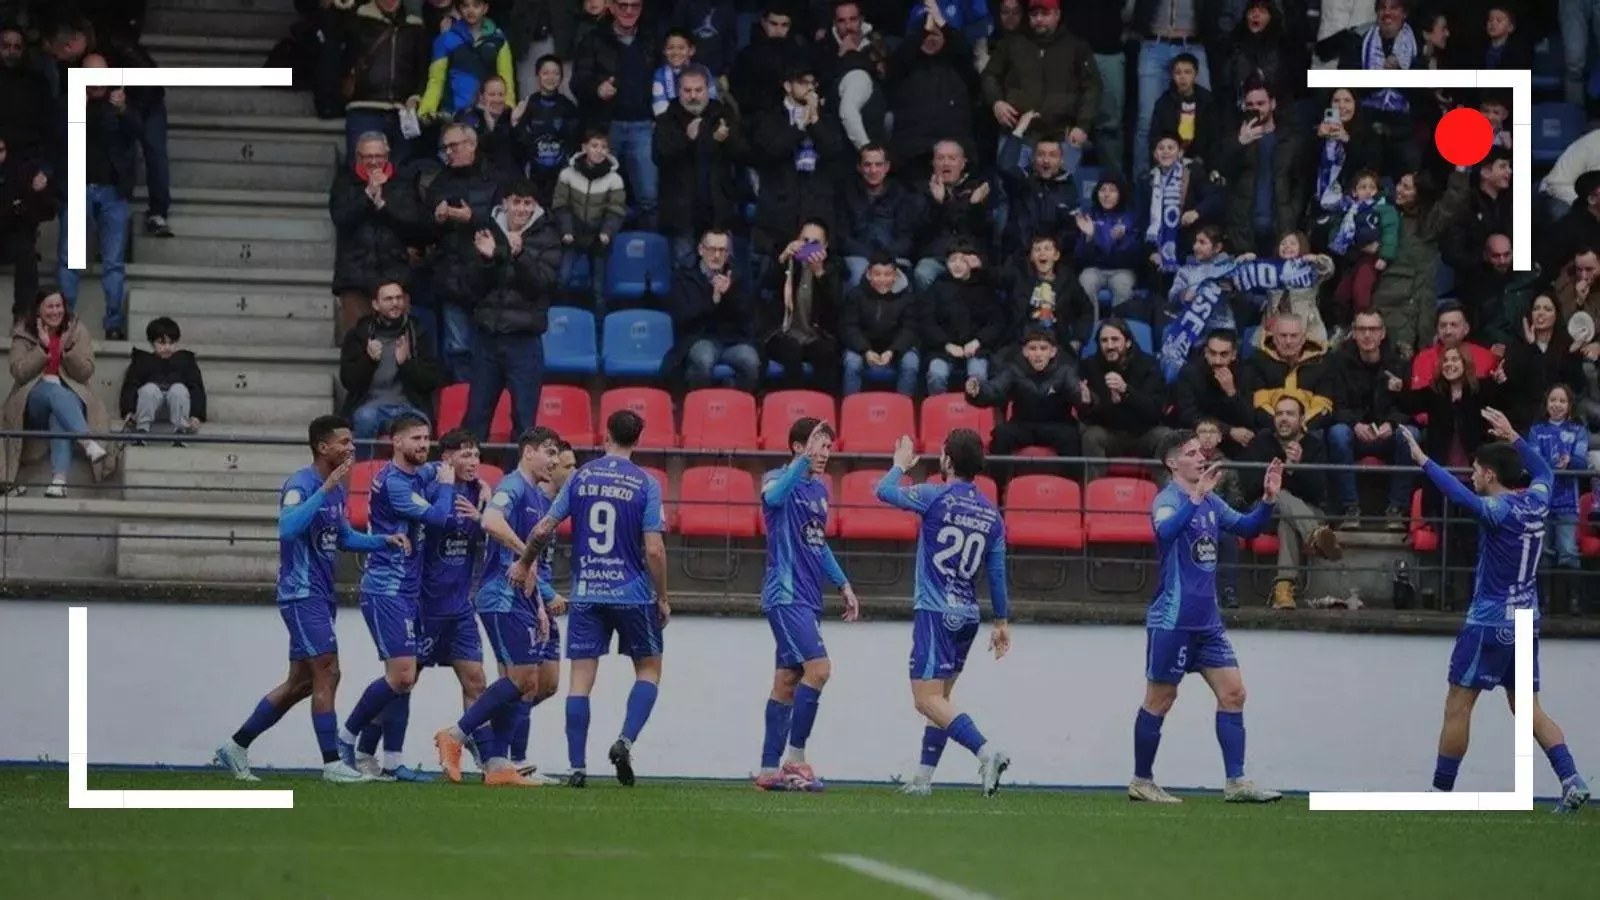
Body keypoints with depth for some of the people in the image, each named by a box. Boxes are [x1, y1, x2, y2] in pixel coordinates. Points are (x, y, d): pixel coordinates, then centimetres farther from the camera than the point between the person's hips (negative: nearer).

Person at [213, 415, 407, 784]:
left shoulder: (336, 489, 14)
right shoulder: (301, 484, -15)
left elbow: (344, 538, 26)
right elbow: (287, 527, -32)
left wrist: (384, 540, 12)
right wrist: (325, 489, -34)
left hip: (321, 596, 10)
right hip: (302, 594, -10)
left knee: (300, 683, 11)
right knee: (327, 674, -11)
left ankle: (236, 746, 19)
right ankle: (332, 763, -9)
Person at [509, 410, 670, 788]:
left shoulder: (581, 477, 2)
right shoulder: (645, 484, -5)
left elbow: (543, 529, 1)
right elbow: (653, 549, -10)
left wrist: (524, 564, 19)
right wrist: (662, 598, 1)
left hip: (585, 593, 2)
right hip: (633, 593, -2)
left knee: (581, 680, 3)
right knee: (648, 670, 14)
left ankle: (577, 767, -2)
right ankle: (625, 740, -7)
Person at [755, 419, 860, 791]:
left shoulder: (819, 489, 17)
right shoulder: (779, 480, -7)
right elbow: (773, 496, -33)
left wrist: (844, 585, 24)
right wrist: (804, 459, -39)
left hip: (808, 599, 9)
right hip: (785, 595, -9)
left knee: (787, 682, 8)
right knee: (819, 667, -19)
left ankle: (769, 770, 10)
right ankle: (795, 757, -13)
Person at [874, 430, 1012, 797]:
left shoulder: (937, 498, -11)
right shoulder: (991, 514, 6)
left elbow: (885, 491, 0)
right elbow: (997, 574, 10)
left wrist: (901, 465, 20)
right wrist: (1002, 622, 18)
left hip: (935, 612, -7)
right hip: (967, 615, 7)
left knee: (928, 699, -12)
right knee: (939, 698, 16)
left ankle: (987, 752, -27)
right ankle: (923, 778, 18)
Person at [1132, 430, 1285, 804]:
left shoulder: (1210, 501, 10)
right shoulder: (1168, 499, -13)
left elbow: (1246, 527, 17)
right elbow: (1166, 531, -34)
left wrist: (1268, 499, 0)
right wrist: (1196, 495, -44)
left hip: (1207, 619, 8)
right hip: (1172, 619, -8)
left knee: (1233, 693, 1)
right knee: (1160, 699, 1)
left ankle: (1236, 783, 2)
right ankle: (1141, 782, 12)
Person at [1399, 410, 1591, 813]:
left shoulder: (1499, 510, -17)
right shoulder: (1536, 501, 4)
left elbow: (1461, 496, -33)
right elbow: (1543, 470, 25)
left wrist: (1423, 461, -32)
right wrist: (1512, 437, 28)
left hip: (1490, 624, -8)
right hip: (1526, 620, 8)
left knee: (1458, 705, 1)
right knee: (1527, 707, 12)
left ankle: (1440, 792, 5)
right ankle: (1572, 781, -1)